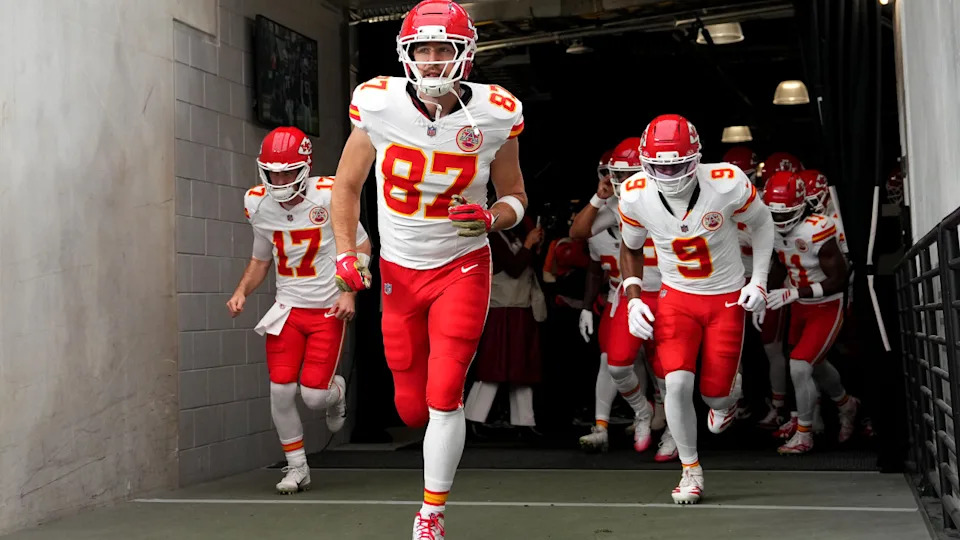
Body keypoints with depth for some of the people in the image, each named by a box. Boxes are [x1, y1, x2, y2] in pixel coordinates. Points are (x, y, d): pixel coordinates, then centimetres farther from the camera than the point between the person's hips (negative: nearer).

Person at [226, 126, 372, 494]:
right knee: (281, 390, -4)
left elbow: (360, 245, -3)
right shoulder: (259, 206, 0)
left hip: (328, 310, -4)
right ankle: (296, 468, 15)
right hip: (287, 308, 4)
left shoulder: (328, 197, -15)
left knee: (314, 396, -9)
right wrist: (241, 291, -2)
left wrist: (349, 292, -12)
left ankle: (337, 392, 31)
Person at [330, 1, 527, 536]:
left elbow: (515, 196, 2)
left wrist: (491, 218, -20)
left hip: (462, 267, -2)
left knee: (444, 397, -10)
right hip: (399, 271, 2)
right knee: (412, 406, 9)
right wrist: (346, 253, -8)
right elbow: (347, 186, 2)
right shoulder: (378, 105, -13)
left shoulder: (495, 116, -13)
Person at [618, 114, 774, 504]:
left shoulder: (727, 184, -23)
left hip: (727, 297, -1)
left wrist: (759, 280, -7)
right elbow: (630, 248, 5)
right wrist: (633, 300, -6)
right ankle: (690, 469, 6)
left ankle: (730, 390, 42)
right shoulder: (635, 196, -16)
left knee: (716, 395, 1)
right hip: (676, 296, 1)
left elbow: (761, 223, -1)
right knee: (677, 382, -17)